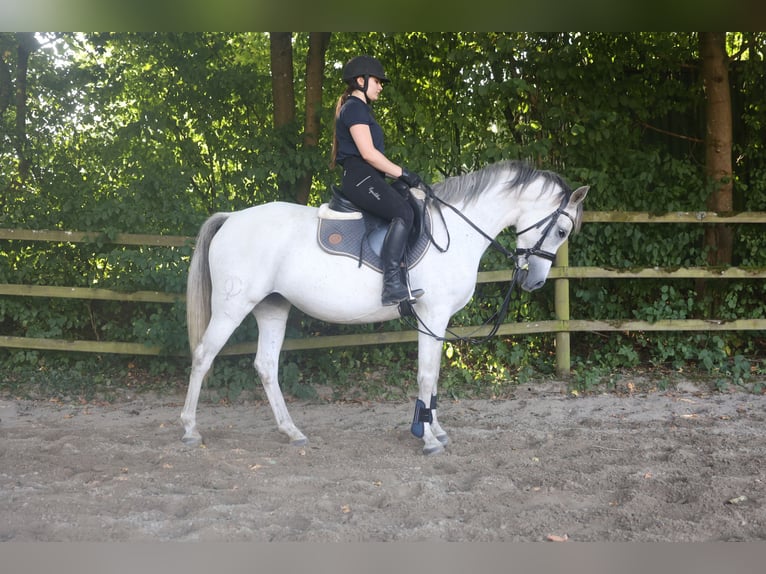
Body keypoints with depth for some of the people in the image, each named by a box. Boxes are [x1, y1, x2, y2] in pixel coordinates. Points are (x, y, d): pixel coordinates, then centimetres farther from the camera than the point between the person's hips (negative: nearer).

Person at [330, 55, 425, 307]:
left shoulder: (360, 109, 27)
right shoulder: (355, 108, -6)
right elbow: (368, 153, -17)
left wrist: (402, 177, 16)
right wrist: (402, 173, -11)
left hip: (367, 179, 11)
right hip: (360, 177, -11)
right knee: (403, 213, -26)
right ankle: (392, 285, -36)